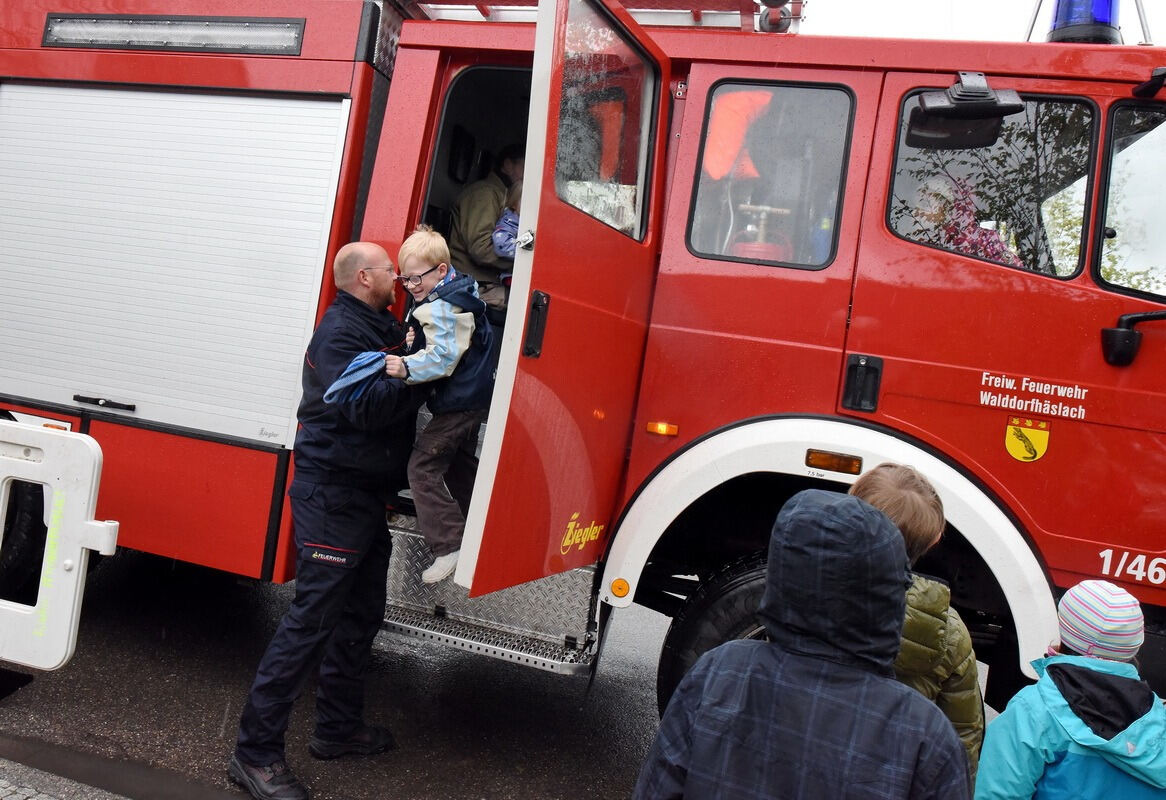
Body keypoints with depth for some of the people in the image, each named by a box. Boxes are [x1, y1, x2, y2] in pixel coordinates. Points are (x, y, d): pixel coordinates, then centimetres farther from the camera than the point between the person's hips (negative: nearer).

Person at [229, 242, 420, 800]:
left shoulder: (380, 326, 15)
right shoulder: (341, 330, -15)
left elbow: (394, 393, 19)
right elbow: (365, 407, -27)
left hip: (367, 497, 10)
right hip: (332, 496, -10)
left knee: (362, 614, 16)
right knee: (312, 618, -8)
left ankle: (338, 727, 29)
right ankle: (256, 752, 0)